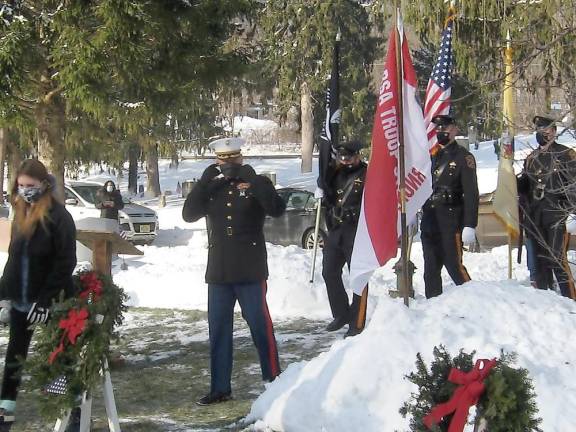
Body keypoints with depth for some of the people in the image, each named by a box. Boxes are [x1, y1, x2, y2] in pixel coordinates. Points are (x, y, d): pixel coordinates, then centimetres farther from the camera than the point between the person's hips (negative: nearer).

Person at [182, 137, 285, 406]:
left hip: (250, 271, -4)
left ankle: (274, 380, 10)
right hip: (218, 271, 4)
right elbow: (188, 215, -2)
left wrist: (251, 179, -24)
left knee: (260, 325, -1)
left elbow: (277, 209, -18)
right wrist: (204, 182, -11)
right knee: (218, 330, 7)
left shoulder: (257, 184, -1)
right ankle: (220, 388, 14)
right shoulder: (210, 189, 10)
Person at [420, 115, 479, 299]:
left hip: (451, 222, -6)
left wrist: (470, 226, -18)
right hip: (429, 222, 7)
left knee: (454, 266, -9)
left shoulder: (463, 157, -5)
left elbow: (471, 193, -11)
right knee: (431, 269, 9)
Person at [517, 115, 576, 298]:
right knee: (540, 259, 11)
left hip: (554, 215, -6)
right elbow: (523, 185, 26)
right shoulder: (532, 157, 18)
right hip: (534, 215, 6)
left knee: (557, 259, -14)